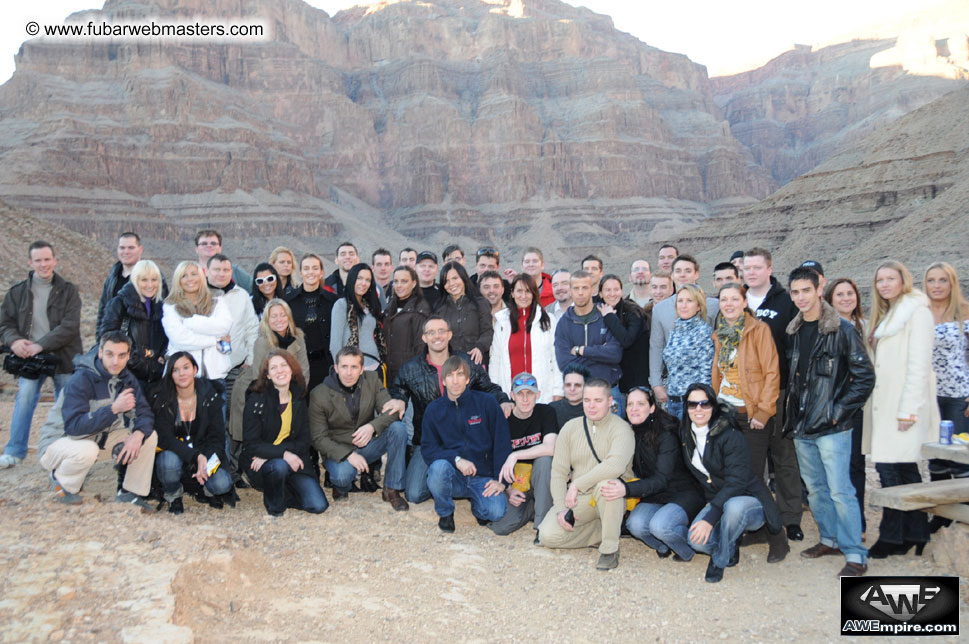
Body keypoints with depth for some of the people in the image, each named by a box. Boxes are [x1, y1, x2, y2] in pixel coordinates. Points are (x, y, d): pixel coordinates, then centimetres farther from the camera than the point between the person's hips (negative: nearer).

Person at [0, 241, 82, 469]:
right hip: (30, 357, 1)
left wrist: (41, 345, -21)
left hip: (62, 357, -1)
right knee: (25, 396, -16)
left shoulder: (68, 291, 0)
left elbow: (70, 327, -11)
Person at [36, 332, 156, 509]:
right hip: (60, 441, -6)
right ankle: (61, 480, -5)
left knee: (149, 436, -11)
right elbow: (74, 426, -34)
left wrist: (138, 434, -29)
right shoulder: (81, 381, -25)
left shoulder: (127, 379, -3)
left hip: (100, 437, 6)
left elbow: (145, 414, -6)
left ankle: (130, 494, 2)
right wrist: (114, 409, -41)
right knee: (87, 450, -40)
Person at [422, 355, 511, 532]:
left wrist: (501, 479, -10)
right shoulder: (433, 410, 3)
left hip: (482, 477, -1)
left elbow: (502, 443, -2)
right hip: (452, 477, 1)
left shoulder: (486, 403, -1)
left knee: (496, 511, -28)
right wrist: (456, 459, -20)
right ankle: (445, 513, -3)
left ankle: (477, 504, 11)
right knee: (438, 467, -33)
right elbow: (427, 449, -3)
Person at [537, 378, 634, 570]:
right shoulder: (570, 428, 4)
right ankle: (606, 531, 2)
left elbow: (616, 465, -31)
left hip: (611, 498, -4)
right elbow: (558, 471, 2)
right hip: (577, 498, 4)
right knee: (548, 536, -17)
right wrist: (560, 509, -10)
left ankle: (610, 548, -19)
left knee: (605, 483, -38)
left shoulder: (621, 429, -11)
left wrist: (577, 484, -29)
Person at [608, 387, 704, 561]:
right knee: (635, 524, -23)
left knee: (660, 525, -32)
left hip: (683, 493, -5)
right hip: (655, 496, 5)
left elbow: (661, 479, -27)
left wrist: (627, 489, -41)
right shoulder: (630, 434, 0)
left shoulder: (666, 434, -20)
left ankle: (688, 550, 0)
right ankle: (664, 546, 7)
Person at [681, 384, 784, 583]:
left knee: (733, 507, -40)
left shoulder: (731, 436, -21)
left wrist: (710, 518, -33)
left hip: (750, 499, -4)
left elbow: (736, 482, -26)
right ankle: (731, 550, 9)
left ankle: (720, 559, -13)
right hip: (717, 501, 5)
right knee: (697, 540, -24)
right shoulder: (686, 434, -1)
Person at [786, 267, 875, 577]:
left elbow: (865, 376, -10)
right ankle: (830, 539, 31)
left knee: (840, 491, -6)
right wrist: (792, 415, 10)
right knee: (815, 488, 16)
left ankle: (855, 555, 4)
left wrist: (840, 411, -12)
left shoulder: (842, 330, -9)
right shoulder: (793, 332, 9)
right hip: (802, 426, 7)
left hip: (832, 427, -6)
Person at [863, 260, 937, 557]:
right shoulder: (885, 315, 19)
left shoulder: (916, 311, -8)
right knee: (905, 469, 11)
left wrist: (908, 409, -19)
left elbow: (919, 364, -15)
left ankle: (893, 538, 2)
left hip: (902, 404, -8)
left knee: (890, 467, -7)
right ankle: (915, 534, 17)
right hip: (884, 404, 8)